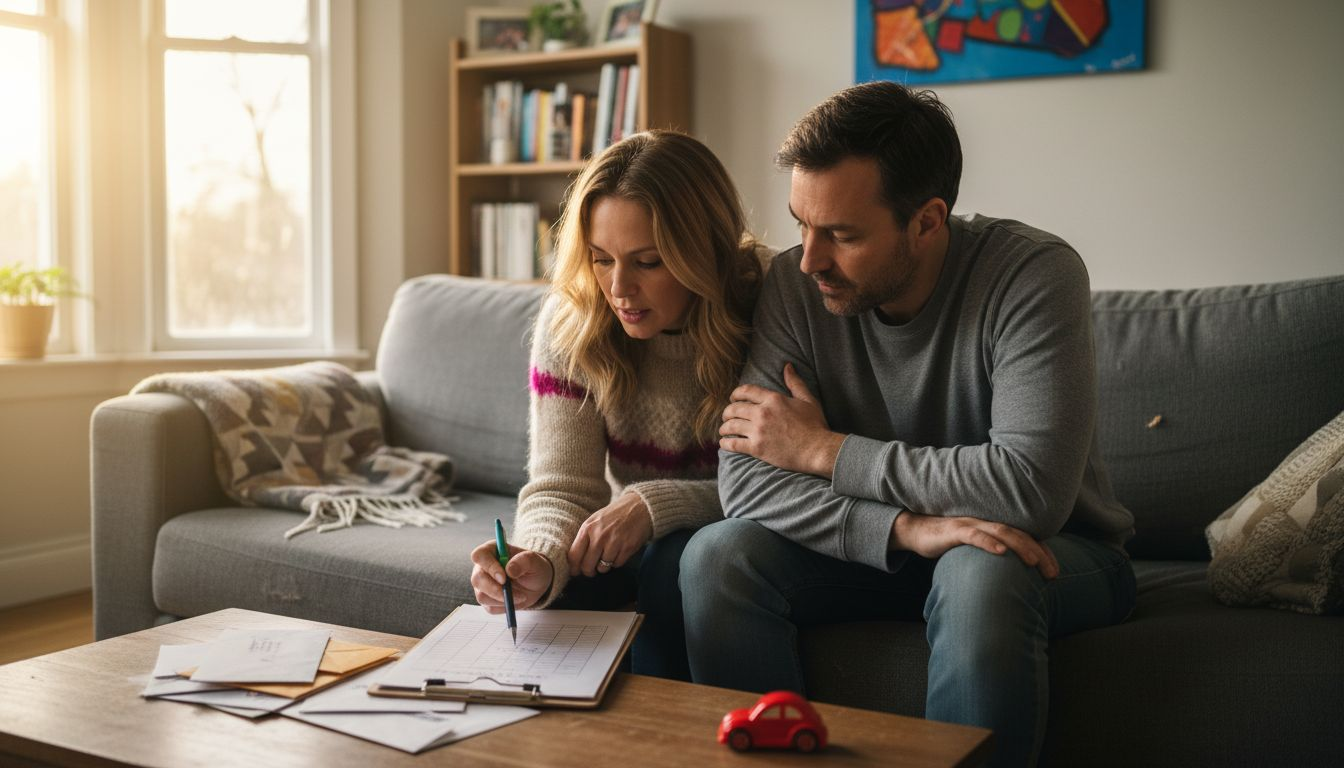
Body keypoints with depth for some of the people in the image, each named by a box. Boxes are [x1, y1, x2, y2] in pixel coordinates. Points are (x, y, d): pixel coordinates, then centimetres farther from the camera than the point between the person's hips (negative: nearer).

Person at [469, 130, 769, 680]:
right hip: (628, 546, 3)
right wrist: (539, 561, -38)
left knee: (675, 562, -32)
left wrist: (654, 504, -30)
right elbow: (561, 489, -15)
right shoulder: (569, 324, -11)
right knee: (554, 588, -26)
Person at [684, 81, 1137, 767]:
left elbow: (1030, 489, -33)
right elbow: (745, 477, -18)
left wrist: (823, 449, -24)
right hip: (873, 546, 4)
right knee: (717, 555, -20)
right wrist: (907, 528, -34)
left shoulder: (1034, 274, -22)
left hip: (1052, 550, -3)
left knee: (981, 573, -37)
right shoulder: (796, 284, -11)